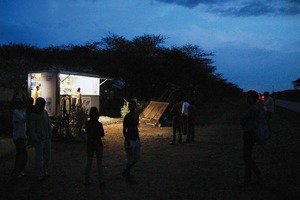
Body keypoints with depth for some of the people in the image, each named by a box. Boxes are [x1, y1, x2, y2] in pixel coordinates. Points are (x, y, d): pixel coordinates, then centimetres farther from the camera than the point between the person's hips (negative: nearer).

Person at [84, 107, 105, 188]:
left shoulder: (87, 123, -6)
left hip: (90, 144, 3)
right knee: (99, 164, 6)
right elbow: (102, 135, -6)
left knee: (88, 163, 15)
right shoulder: (99, 124, -17)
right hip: (98, 144, -3)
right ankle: (101, 182, 8)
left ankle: (87, 181, 19)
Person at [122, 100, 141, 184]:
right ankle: (128, 177, 20)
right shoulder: (127, 117, -15)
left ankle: (126, 172, 34)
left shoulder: (136, 115, 7)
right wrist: (127, 141, -20)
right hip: (130, 140, -8)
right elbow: (124, 130, -15)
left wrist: (138, 138, 15)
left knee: (137, 158, 17)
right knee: (130, 159, 2)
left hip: (136, 139, 8)